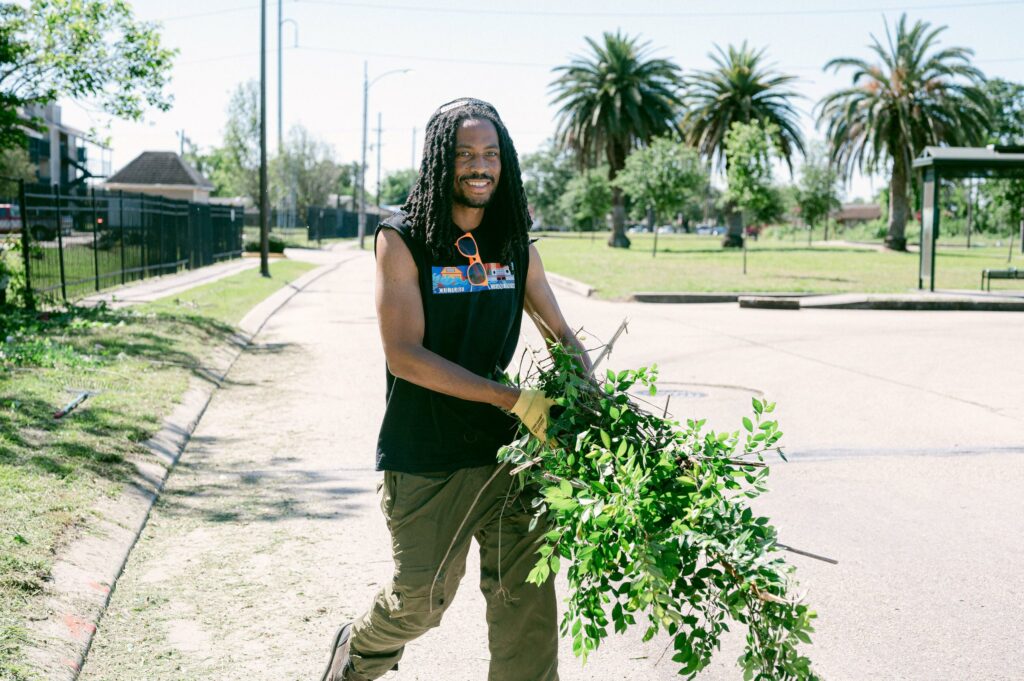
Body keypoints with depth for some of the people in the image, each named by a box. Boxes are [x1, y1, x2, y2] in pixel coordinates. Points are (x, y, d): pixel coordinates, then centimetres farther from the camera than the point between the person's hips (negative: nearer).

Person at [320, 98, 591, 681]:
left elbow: (562, 335, 14)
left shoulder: (517, 246, 6)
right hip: (425, 460, -4)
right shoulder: (403, 239, -8)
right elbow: (404, 355, -16)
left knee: (527, 599, 2)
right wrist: (515, 399, -21)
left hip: (507, 451, 4)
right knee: (422, 601, 8)